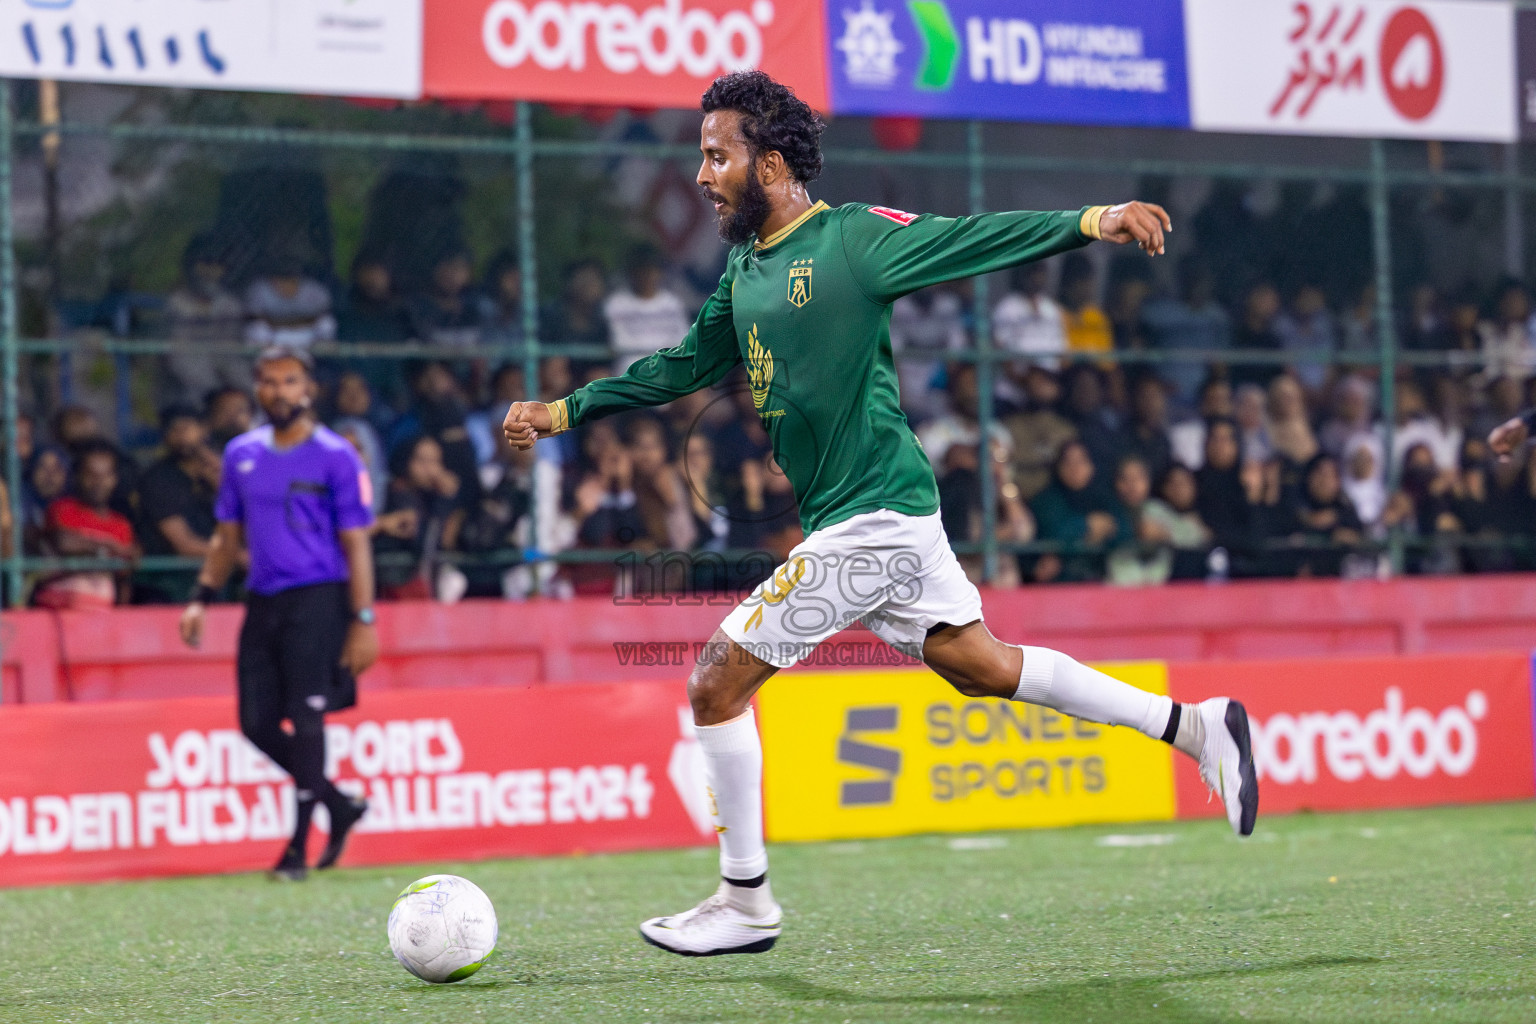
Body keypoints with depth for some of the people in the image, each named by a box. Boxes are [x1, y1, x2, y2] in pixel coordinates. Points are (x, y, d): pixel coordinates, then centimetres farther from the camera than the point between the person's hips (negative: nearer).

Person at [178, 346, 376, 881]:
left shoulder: (335, 456, -3)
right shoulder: (241, 454, 13)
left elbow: (355, 544, -5)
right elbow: (227, 536, 19)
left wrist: (364, 621, -11)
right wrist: (201, 599, 8)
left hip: (317, 598, -6)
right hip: (262, 599, 6)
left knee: (306, 717, -12)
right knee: (258, 723, 4)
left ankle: (298, 847, -6)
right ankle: (339, 805, 22)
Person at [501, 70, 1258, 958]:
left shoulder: (852, 237, -10)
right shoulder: (746, 268, 14)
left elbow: (977, 240, -13)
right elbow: (684, 366, 26)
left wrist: (1096, 219, -24)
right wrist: (563, 412, 25)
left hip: (874, 516, -9)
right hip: (875, 516, 9)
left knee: (719, 683, -5)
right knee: (980, 666, 13)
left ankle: (746, 903, 6)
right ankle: (1192, 725, 19)